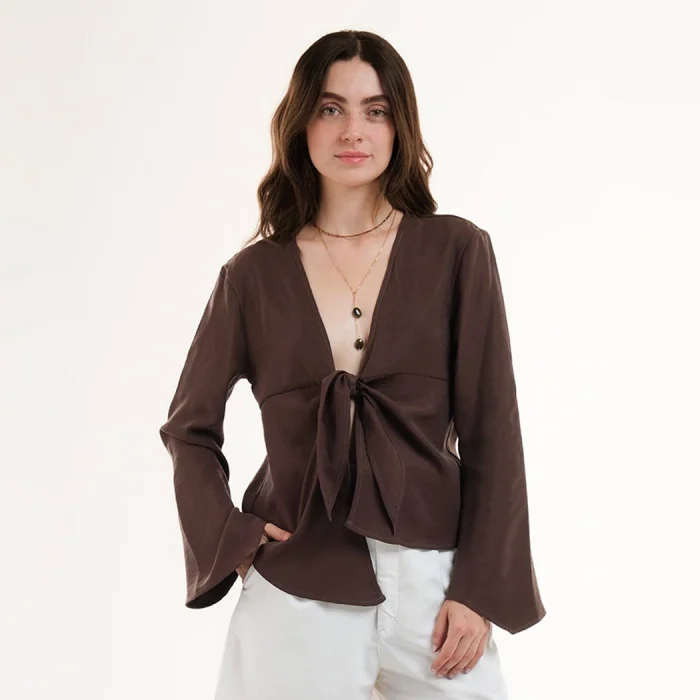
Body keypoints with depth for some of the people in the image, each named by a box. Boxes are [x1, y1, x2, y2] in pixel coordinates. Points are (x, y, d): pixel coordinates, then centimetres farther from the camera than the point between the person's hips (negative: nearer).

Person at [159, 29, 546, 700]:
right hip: (295, 586, 1)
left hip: (429, 578, 0)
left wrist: (481, 589, -5)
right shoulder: (254, 274, 2)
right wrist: (227, 539, 0)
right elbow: (189, 427, 13)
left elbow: (491, 431, -2)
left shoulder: (456, 251, -1)